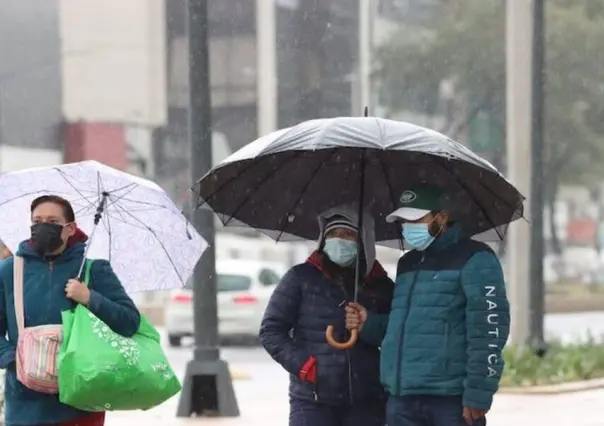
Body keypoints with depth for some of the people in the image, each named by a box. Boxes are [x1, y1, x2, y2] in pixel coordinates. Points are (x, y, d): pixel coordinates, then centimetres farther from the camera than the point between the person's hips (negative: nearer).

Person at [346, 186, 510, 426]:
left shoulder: (474, 260, -6)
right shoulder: (407, 264, 20)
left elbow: (489, 330, -13)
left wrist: (478, 394, -18)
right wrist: (370, 325, 9)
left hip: (451, 400, -8)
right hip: (402, 401, 8)